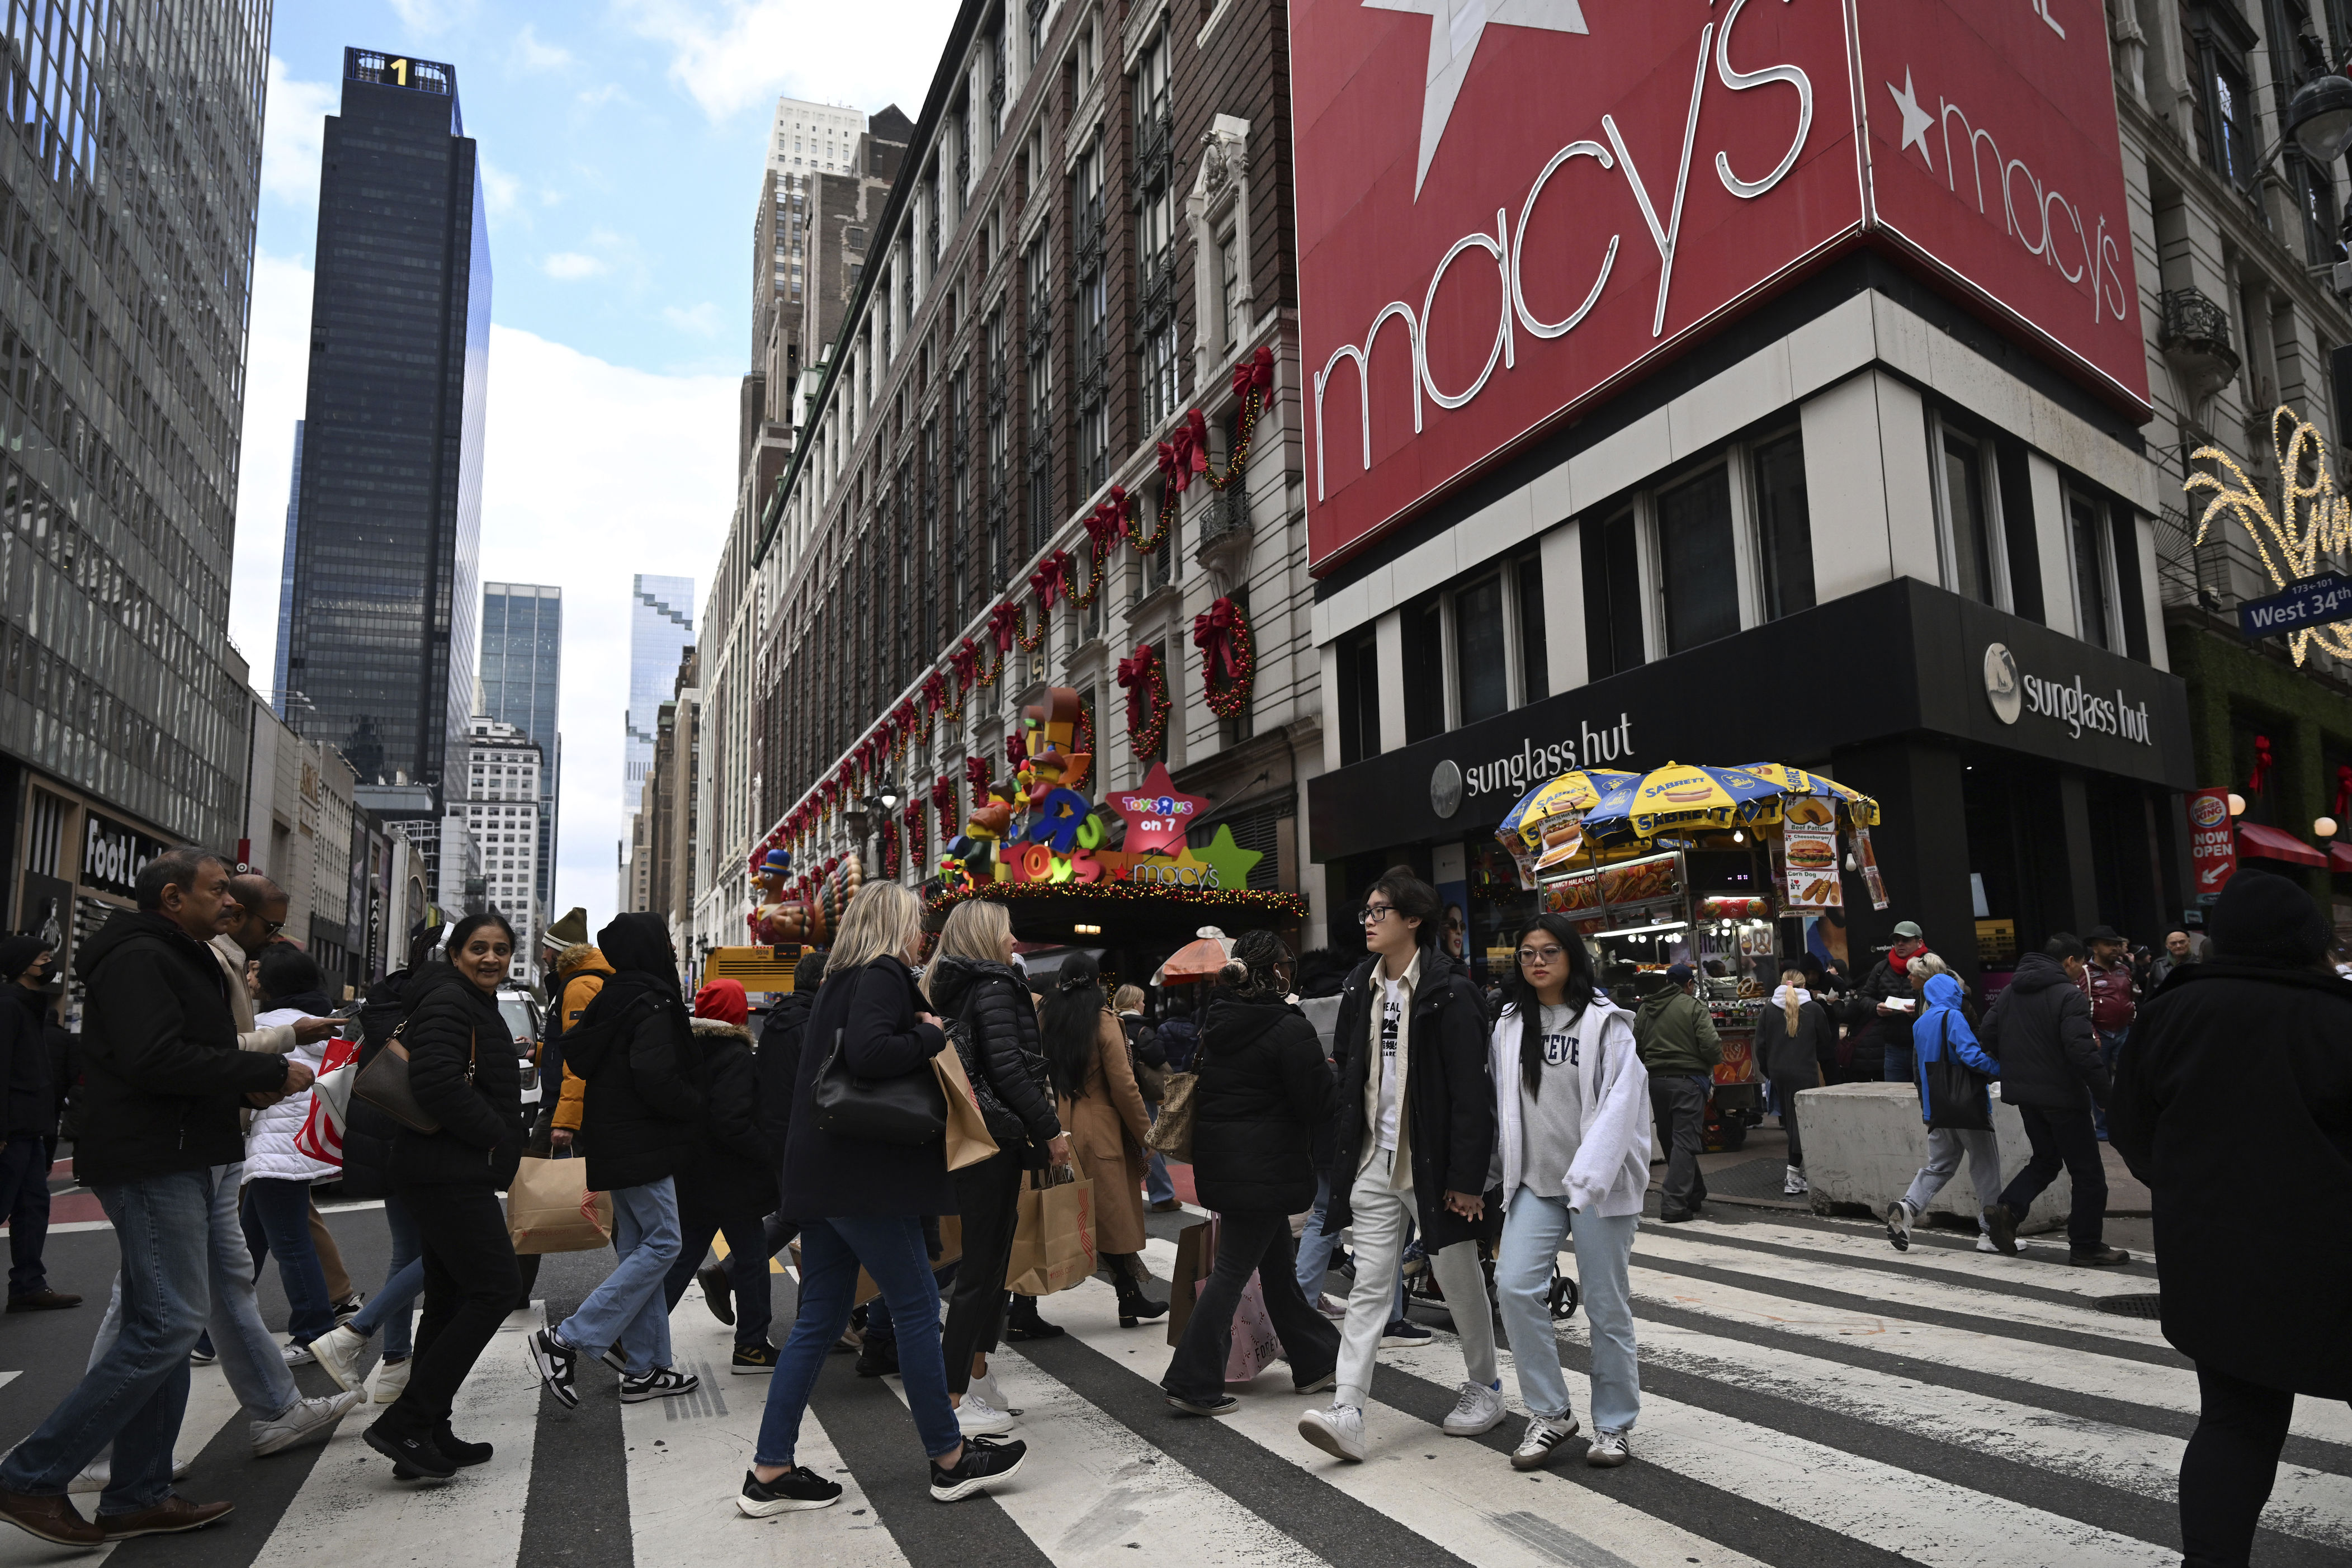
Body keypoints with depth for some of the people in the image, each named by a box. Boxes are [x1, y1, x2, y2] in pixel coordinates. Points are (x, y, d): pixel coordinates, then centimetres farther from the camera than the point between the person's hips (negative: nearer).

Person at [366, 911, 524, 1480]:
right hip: (449, 1175, -11)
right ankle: (404, 1423, -6)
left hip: (453, 1175, 11)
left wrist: (500, 1143, 13)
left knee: (449, 1298, 13)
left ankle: (429, 1434, 20)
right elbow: (438, 1085, -26)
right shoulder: (448, 1002, -14)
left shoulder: (477, 1005, 19)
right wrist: (495, 1135, -16)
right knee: (495, 1286, -10)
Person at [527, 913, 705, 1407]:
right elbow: (656, 1078, -25)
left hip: (615, 1141, 10)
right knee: (662, 1243, -6)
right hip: (642, 1145, -10)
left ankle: (646, 1369, 16)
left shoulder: (610, 1000, 13)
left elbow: (576, 1056, 19)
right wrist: (696, 1106, -8)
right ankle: (567, 1340, -8)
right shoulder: (654, 1005, -16)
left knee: (639, 1248, 12)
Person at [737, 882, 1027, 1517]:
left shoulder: (839, 982, 18)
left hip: (824, 1174, 10)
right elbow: (868, 1053, -27)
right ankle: (949, 1459, 12)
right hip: (862, 1176, -10)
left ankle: (770, 1474, 15)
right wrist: (933, 1036, -13)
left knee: (820, 1320, 12)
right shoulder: (883, 975, -11)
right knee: (918, 1307, 1)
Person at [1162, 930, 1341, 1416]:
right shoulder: (1289, 1029, -16)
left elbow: (1203, 1085, 15)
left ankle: (1315, 1360, 31)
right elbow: (1321, 1103, -14)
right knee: (1233, 1272, -2)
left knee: (1278, 1265, 18)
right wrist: (1328, 1072, 4)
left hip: (1219, 1165, 8)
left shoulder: (1217, 1024, 7)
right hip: (1264, 1170, -8)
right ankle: (1193, 1383, 2)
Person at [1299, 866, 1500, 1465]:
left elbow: (1470, 1092, -15)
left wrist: (1467, 1177, -17)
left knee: (1460, 1280, 12)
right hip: (1374, 1163, 5)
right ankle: (1347, 1414, -1)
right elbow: (1346, 1074, 12)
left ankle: (1484, 1388, 32)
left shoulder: (1448, 992, -13)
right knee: (1369, 1287, 2)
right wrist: (1342, 1156, 8)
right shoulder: (1361, 988, 8)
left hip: (1432, 1164, -5)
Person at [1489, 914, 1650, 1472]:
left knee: (1607, 1306, 4)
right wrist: (1507, 1170, 8)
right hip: (1535, 1183, 4)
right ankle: (1549, 1414, 7)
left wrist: (1587, 1179, -23)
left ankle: (1614, 1424, 23)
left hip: (1600, 1185, -3)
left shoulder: (1605, 1023, -7)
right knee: (1514, 1287, -10)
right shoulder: (1509, 1025, 7)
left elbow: (1619, 1106, -14)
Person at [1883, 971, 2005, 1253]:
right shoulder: (1953, 1017, -10)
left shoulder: (1919, 1025, 13)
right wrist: (1999, 1069, -12)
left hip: (1936, 1109, 7)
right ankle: (1991, 1232, 7)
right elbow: (1971, 1054, -22)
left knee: (1938, 1166, 10)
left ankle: (1908, 1206, -10)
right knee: (1986, 1168, 4)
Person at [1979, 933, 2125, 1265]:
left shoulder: (2011, 992, 8)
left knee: (2046, 1159, 20)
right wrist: (2106, 1096, -17)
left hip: (2025, 1093, 7)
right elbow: (2082, 1053, -23)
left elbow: (1989, 1034, 11)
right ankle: (2086, 1246, 11)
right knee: (2088, 1173, 6)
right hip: (2061, 1095, -7)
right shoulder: (2069, 995, -16)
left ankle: (2007, 1207, 1)